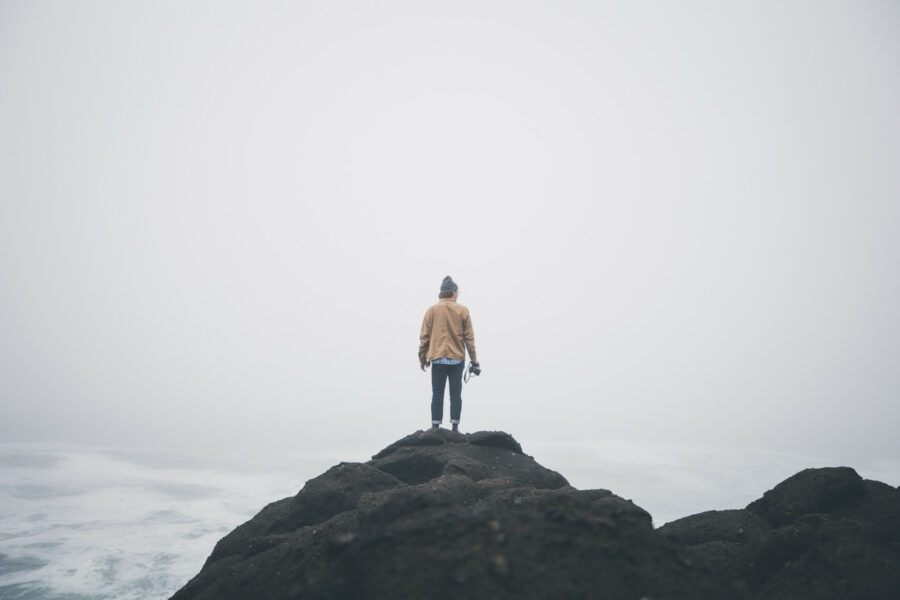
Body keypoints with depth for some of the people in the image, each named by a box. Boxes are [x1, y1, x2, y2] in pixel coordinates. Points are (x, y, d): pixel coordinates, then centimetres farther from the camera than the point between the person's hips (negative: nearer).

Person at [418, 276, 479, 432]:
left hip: (437, 358, 0)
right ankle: (455, 427, 4)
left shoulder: (431, 310, 2)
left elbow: (424, 336, 2)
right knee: (456, 394, 5)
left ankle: (435, 427, 1)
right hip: (457, 358, 0)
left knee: (437, 394, 3)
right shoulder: (462, 310, 1)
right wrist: (473, 358, 8)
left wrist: (422, 358, 10)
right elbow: (469, 337, 1)